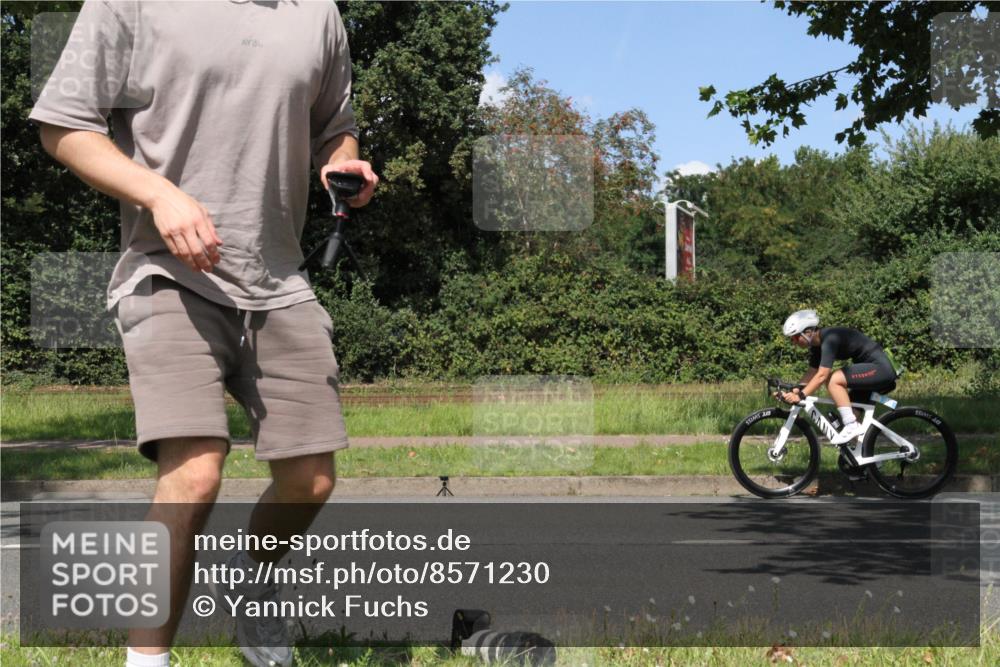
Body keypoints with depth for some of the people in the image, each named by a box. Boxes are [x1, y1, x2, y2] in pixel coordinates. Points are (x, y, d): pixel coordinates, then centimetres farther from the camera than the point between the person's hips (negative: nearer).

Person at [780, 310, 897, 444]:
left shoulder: (829, 339, -22)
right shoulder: (817, 344, 7)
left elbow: (822, 376, -28)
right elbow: (812, 373, 9)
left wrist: (800, 396, -31)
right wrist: (793, 391, -4)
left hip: (879, 368, -10)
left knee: (833, 380, -22)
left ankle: (852, 427, -18)